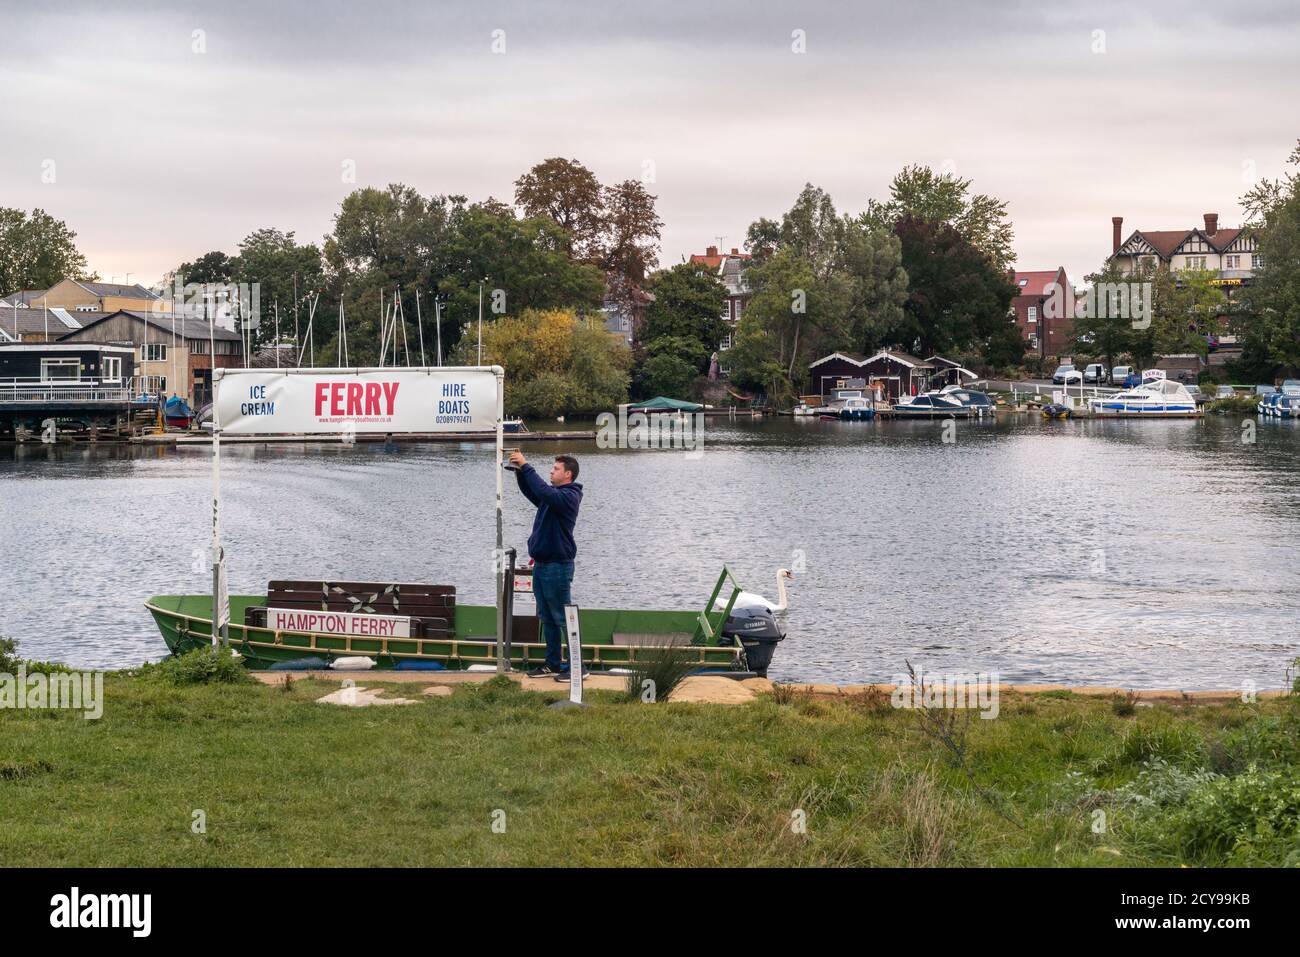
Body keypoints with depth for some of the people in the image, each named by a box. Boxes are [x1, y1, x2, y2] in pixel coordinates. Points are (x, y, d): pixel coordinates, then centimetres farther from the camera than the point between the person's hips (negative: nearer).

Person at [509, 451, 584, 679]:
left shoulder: (569, 496, -14)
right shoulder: (554, 494, 13)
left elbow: (543, 492, -30)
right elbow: (531, 493, 25)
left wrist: (526, 466, -24)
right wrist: (520, 471, 9)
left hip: (557, 566, -9)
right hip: (541, 564, 9)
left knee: (564, 618, -6)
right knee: (546, 618, 14)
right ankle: (553, 663, 21)